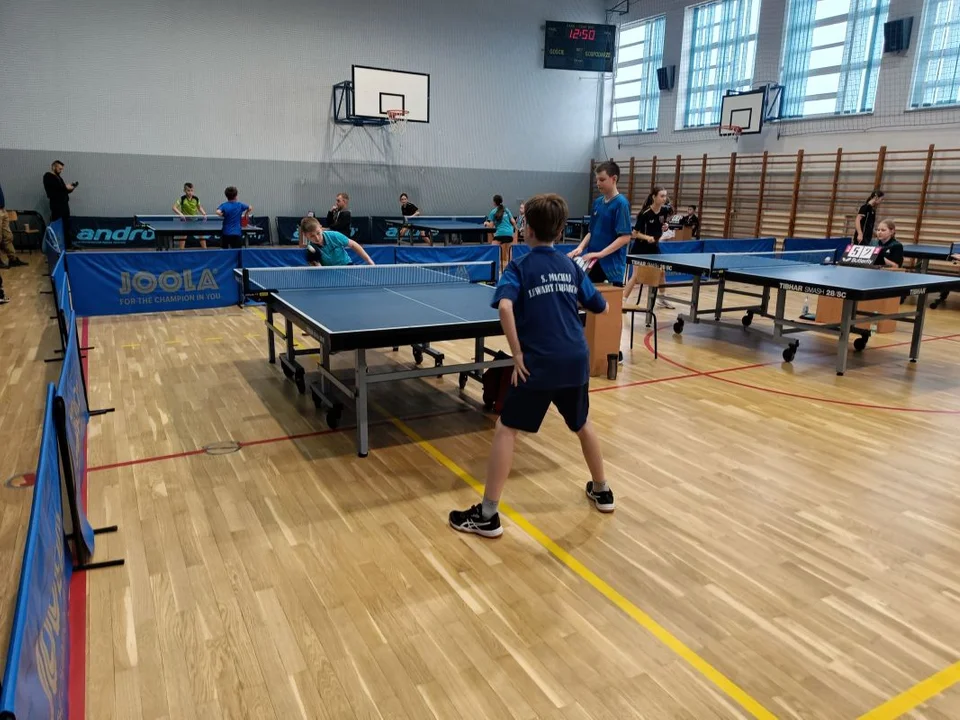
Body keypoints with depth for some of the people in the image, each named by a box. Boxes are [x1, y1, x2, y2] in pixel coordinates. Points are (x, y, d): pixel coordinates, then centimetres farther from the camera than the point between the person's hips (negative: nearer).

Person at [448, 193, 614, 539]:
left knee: (505, 430, 3)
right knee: (582, 424, 26)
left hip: (538, 363, -5)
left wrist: (518, 354, -17)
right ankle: (602, 491, 42)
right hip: (576, 360, 6)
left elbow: (505, 307, -23)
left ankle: (487, 516, 3)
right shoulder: (572, 266, 11)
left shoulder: (519, 267, -3)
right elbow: (601, 307, 20)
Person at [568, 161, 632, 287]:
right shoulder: (597, 202, 11)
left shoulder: (621, 203, -11)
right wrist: (580, 247, -1)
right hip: (593, 264, 7)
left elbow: (625, 237, -17)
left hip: (612, 265, -7)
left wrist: (601, 253, -22)